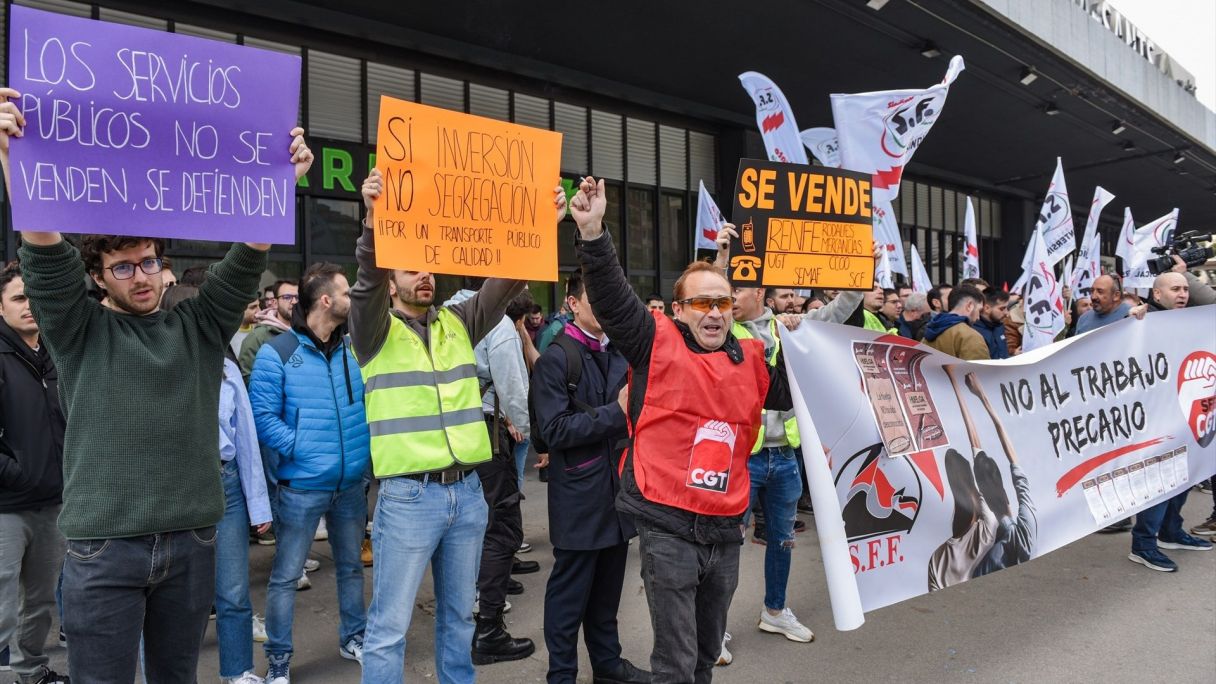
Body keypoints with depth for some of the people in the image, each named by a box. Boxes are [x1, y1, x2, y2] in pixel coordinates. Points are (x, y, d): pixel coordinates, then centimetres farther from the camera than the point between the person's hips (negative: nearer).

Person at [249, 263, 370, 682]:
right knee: (285, 576, 5)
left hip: (351, 482, 5)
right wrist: (302, 449, -19)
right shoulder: (277, 353, -10)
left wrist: (366, 446, 0)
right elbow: (263, 417, -12)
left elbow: (370, 402, 13)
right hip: (302, 485, -5)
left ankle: (354, 638, 35)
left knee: (350, 566, 18)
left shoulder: (353, 349, 6)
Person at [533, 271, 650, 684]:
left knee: (608, 588, 19)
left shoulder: (620, 354, 10)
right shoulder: (556, 358, -11)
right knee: (570, 593, 6)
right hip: (579, 496, -6)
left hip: (617, 489, 7)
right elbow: (554, 430, -18)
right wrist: (615, 412, -18)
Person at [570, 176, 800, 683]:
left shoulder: (752, 358, 9)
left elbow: (795, 397, 20)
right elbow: (610, 296, -17)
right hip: (668, 527, -5)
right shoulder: (657, 343, -5)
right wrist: (593, 234, -30)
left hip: (726, 527, 6)